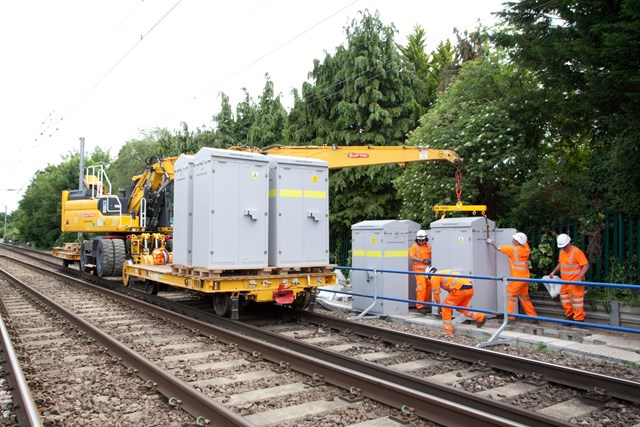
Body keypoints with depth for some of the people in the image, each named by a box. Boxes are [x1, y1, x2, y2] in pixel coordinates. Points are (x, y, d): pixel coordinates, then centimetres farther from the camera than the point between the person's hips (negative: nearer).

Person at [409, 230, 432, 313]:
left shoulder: (428, 246, 11)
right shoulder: (414, 246, -3)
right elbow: (411, 257, -14)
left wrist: (430, 260, -2)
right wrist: (423, 260, -21)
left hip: (428, 269, 5)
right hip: (419, 269, -5)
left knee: (428, 286, 8)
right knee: (421, 286, -13)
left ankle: (426, 305, 20)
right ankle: (420, 306, -7)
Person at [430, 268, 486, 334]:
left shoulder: (435, 276, 10)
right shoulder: (444, 273, 34)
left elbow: (436, 293, 9)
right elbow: (451, 290, 39)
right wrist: (451, 306, 41)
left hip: (460, 289, -8)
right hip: (470, 288, 9)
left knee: (446, 308, 5)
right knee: (461, 307, 29)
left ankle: (447, 331, 7)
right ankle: (480, 317, 24)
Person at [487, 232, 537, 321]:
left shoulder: (513, 249, -15)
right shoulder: (526, 247, 2)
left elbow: (498, 248, -4)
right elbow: (524, 242, 28)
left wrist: (491, 242, 11)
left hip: (517, 278, -7)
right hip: (525, 277, 7)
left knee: (510, 296, -4)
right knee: (524, 297, 18)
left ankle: (509, 316, -10)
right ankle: (533, 315, 23)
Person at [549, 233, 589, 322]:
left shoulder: (577, 252, -17)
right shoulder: (562, 251, 9)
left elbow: (586, 265, -19)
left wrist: (579, 278, -27)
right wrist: (554, 272, 9)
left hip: (575, 282, -9)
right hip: (565, 281, 9)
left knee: (576, 300, -3)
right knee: (564, 298, 16)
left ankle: (579, 319, 7)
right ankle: (569, 315, 31)